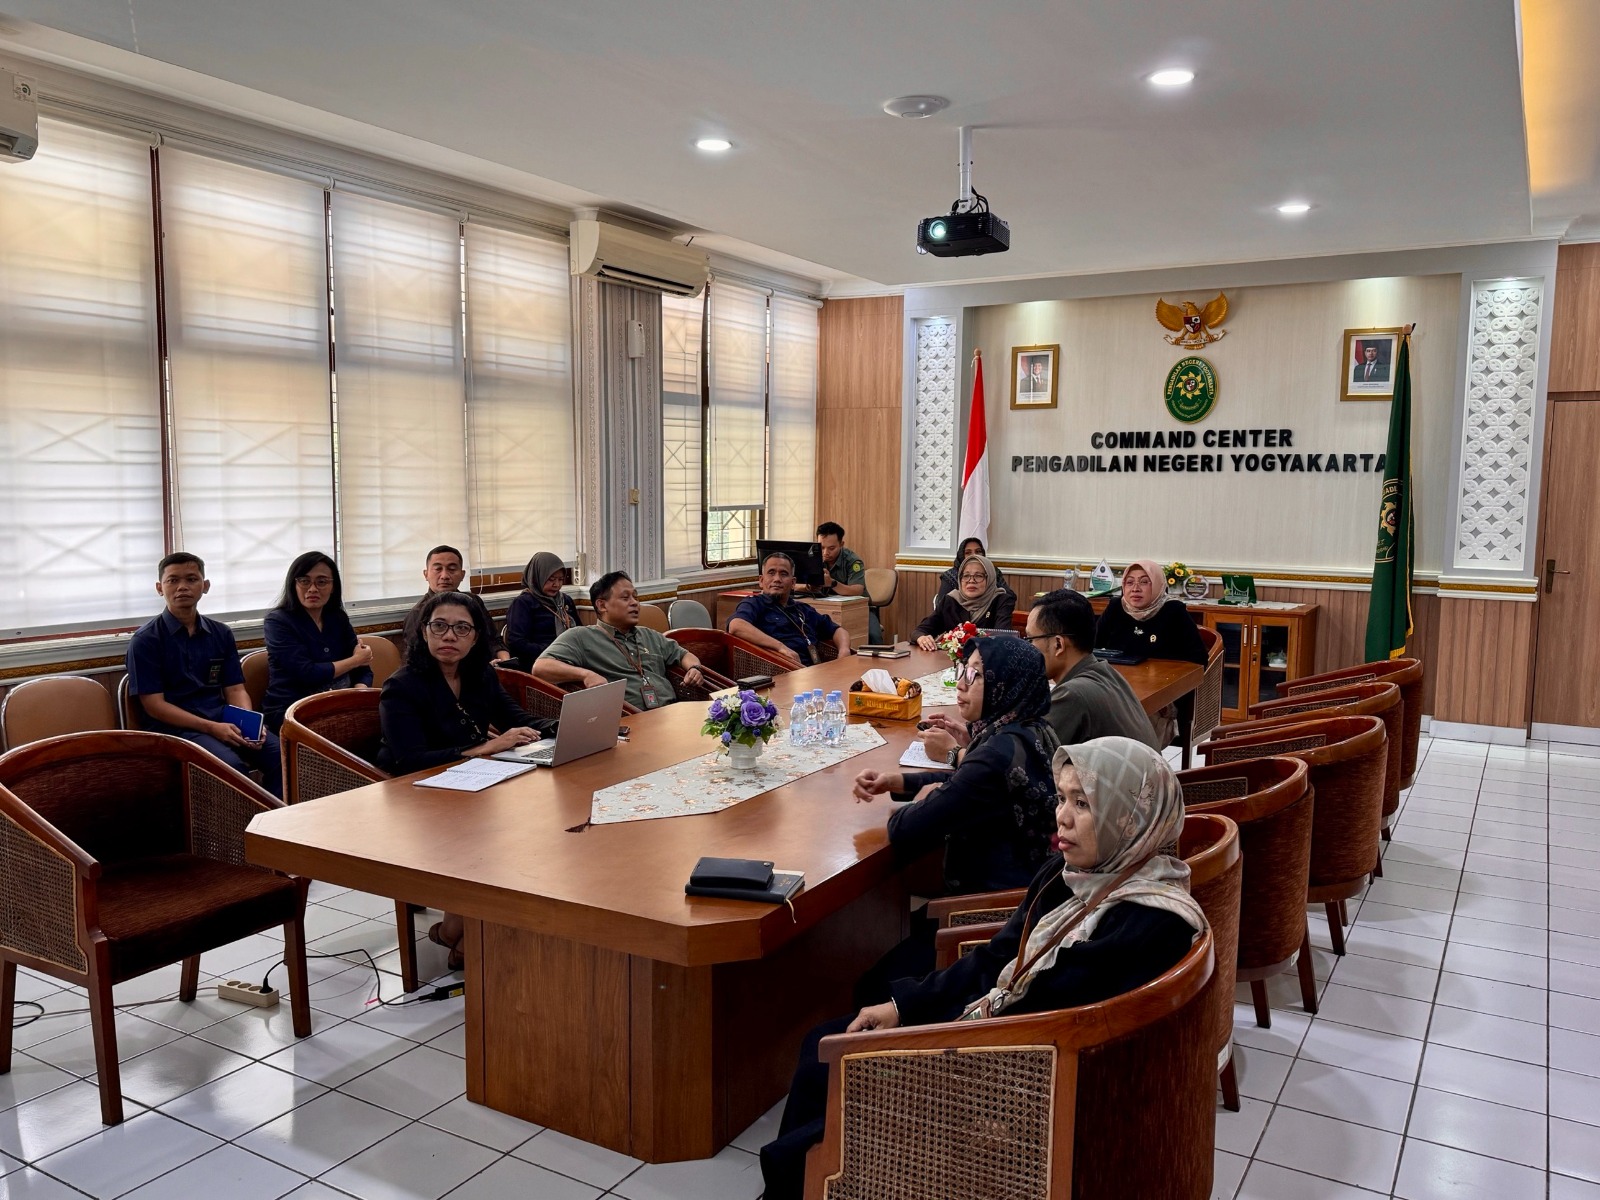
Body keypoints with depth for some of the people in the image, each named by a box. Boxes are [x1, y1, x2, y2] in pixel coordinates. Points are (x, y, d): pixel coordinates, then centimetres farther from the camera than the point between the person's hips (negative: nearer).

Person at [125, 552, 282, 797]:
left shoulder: (221, 634, 14)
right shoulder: (145, 640, -1)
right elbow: (154, 704, -6)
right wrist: (211, 728, -16)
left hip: (223, 721, 4)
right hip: (175, 727, -4)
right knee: (232, 766, -34)